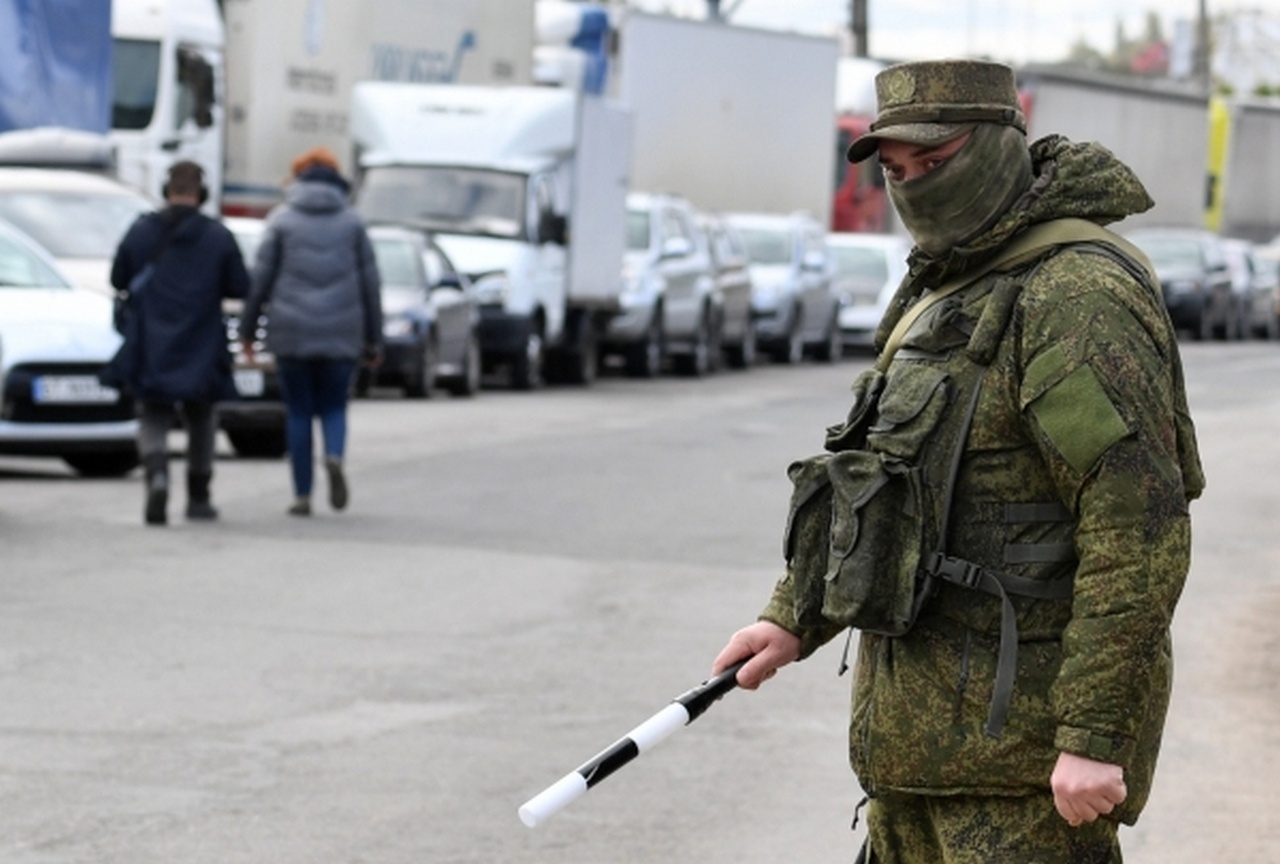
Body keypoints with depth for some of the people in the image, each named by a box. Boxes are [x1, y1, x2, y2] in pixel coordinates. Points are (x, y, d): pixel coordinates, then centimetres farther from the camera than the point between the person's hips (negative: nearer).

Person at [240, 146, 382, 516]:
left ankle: (302, 495, 3)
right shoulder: (352, 222, 6)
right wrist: (374, 339, 11)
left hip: (292, 332, -1)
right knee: (333, 406, 10)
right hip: (342, 333, 1)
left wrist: (248, 328, 6)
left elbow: (261, 277, -1)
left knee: (298, 411, 6)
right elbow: (370, 283, 6)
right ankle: (334, 456, -21)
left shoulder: (282, 220, 2)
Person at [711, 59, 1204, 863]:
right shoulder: (948, 291, 15)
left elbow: (1142, 530, -23)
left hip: (1023, 724, -10)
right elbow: (880, 471, 26)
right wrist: (796, 618, 16)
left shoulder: (1076, 293, -18)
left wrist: (1096, 735, -25)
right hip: (924, 719, 10)